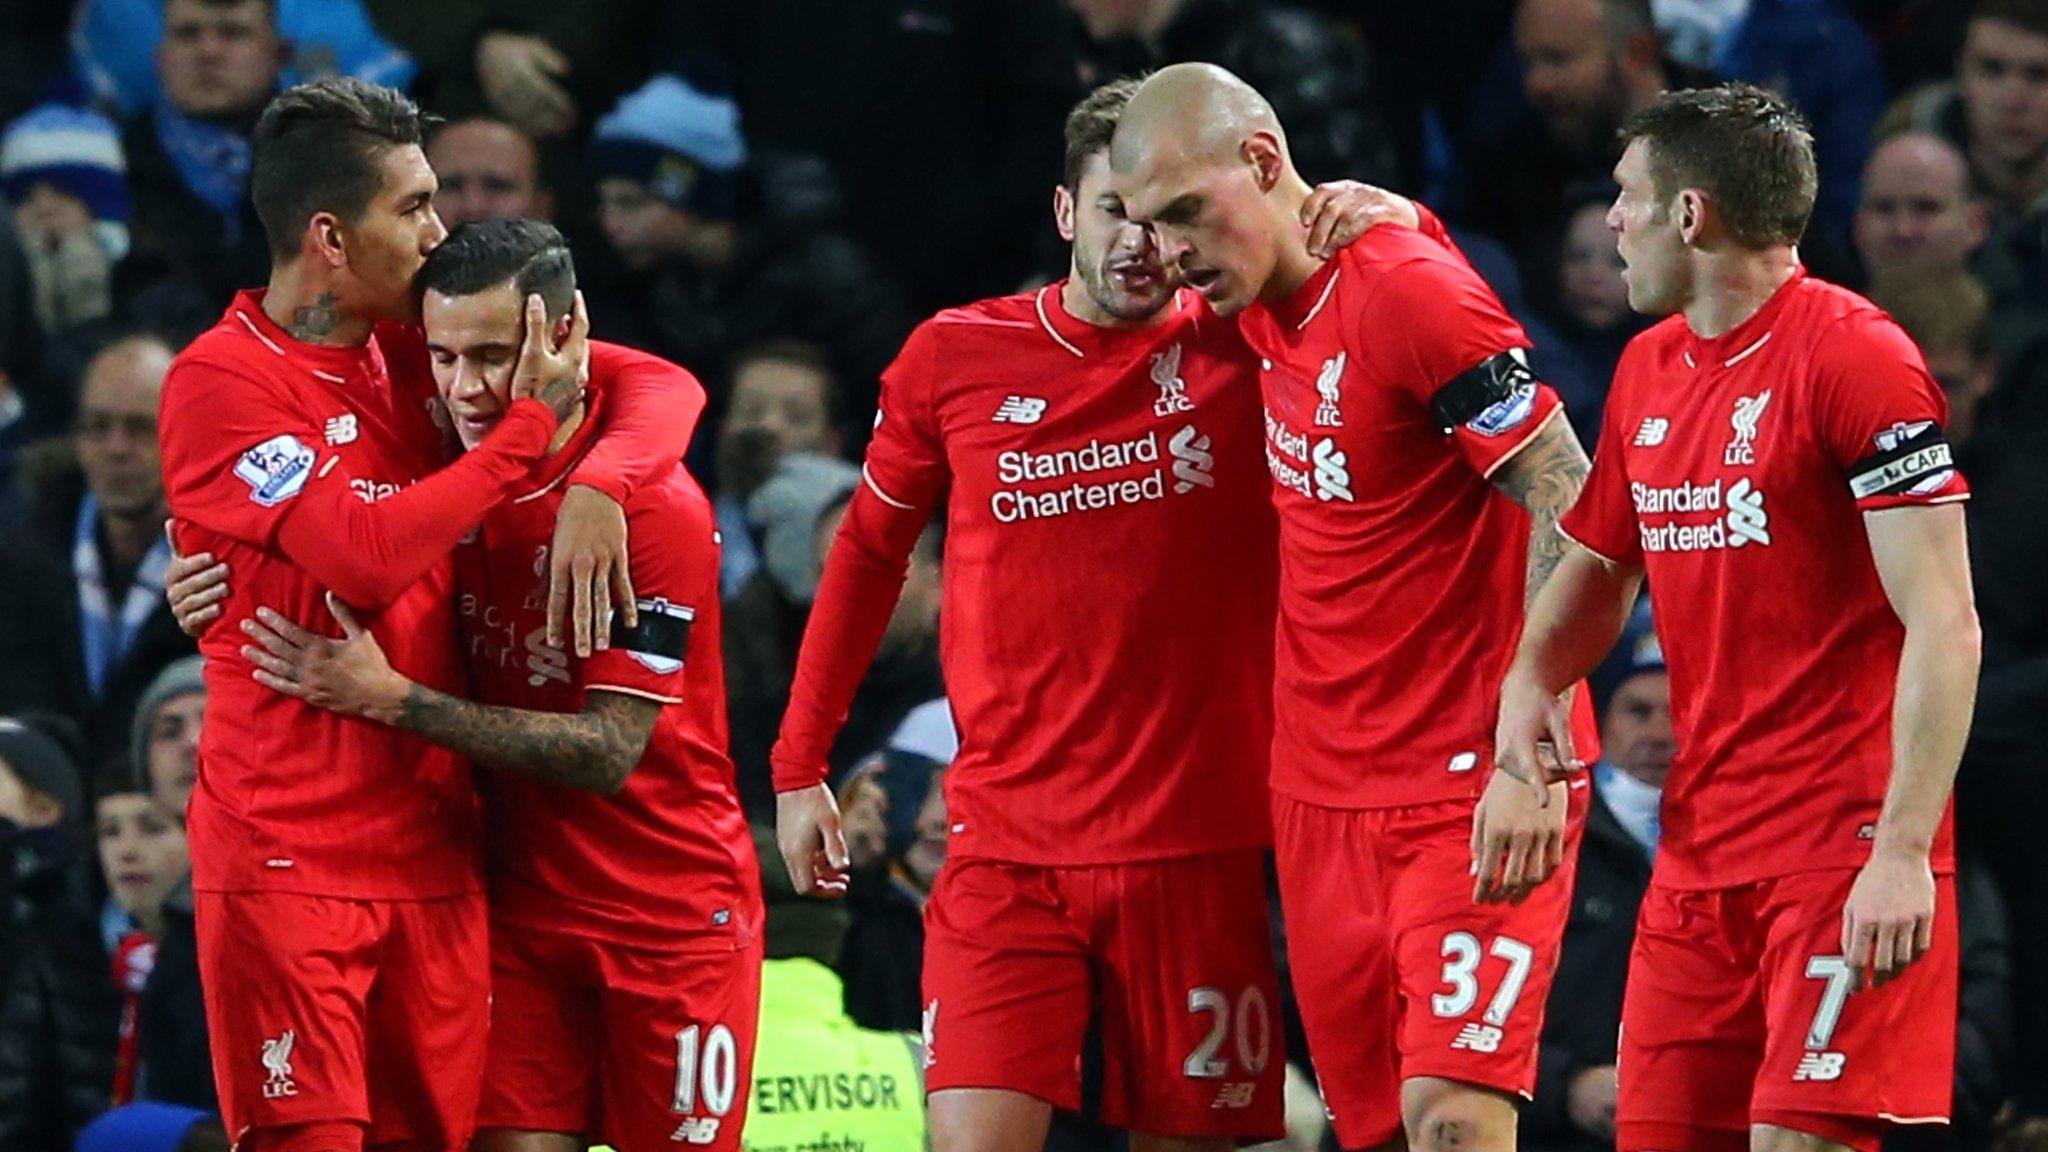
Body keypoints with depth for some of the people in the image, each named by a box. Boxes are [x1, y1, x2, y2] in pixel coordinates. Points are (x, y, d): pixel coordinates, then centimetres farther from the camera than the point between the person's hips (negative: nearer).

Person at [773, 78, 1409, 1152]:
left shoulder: (1242, 353, 1)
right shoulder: (954, 357, 5)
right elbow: (868, 549, 17)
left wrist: (1392, 222, -18)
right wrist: (799, 763, 17)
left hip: (1194, 850, 0)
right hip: (1005, 851, 0)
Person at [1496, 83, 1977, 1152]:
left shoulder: (1852, 357, -11)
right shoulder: (1649, 366, 14)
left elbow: (1943, 626, -15)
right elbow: (1597, 569, 27)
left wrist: (1904, 852, -22)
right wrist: (1528, 683, 5)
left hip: (1849, 853, -8)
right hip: (1700, 852, 8)